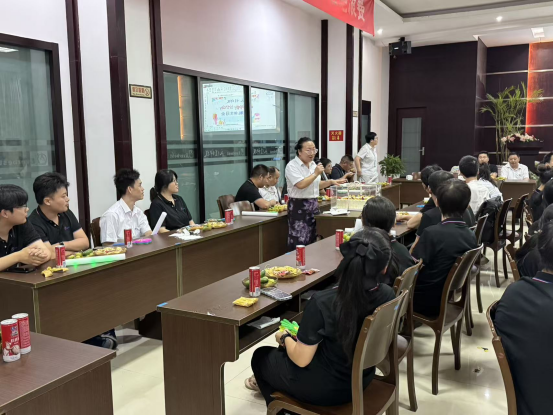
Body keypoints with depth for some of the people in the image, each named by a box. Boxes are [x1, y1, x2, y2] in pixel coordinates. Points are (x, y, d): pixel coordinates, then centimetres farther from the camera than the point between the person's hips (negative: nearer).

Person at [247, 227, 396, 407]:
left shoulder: (323, 303, -34)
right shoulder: (388, 295, -18)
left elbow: (301, 359, -21)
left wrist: (284, 337, -3)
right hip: (363, 378, 6)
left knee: (262, 355, 24)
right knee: (290, 348, 31)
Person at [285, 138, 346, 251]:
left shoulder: (313, 164, 12)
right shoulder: (292, 166, -13)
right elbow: (301, 184, -25)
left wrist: (331, 182, 10)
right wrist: (316, 173, -16)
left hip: (313, 205, 7)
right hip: (299, 207, -7)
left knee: (313, 241, 9)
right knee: (300, 242, -8)